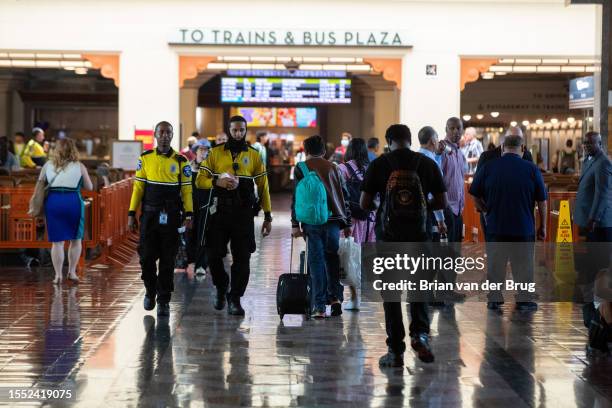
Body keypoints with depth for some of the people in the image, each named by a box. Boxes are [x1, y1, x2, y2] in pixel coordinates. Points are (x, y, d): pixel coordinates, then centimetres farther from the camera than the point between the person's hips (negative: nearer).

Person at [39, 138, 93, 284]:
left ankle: (58, 275, 5)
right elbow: (89, 187, 9)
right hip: (73, 202, -2)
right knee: (76, 239, 14)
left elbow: (40, 185, 10)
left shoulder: (48, 166, 9)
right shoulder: (79, 166, 3)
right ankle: (72, 272, 14)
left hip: (53, 202, 2)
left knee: (57, 241, 5)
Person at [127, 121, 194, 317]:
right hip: (149, 214, 1)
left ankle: (163, 301, 9)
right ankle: (150, 290, 25)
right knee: (146, 256, 0)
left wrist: (188, 214, -8)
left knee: (168, 260, 1)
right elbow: (138, 187, 6)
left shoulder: (181, 161, 3)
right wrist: (132, 214, 2)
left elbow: (186, 189, 2)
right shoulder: (145, 159, 6)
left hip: (171, 217, -1)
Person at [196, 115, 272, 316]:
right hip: (219, 211, 0)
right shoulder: (215, 153, 6)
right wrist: (217, 182, -18)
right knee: (213, 254, -2)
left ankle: (235, 299, 10)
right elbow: (200, 180, 3)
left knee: (242, 258, -1)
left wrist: (268, 216, 4)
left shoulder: (254, 156, 7)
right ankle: (221, 287, 25)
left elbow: (263, 187, 8)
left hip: (244, 213, 0)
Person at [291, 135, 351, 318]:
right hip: (334, 220, 3)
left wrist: (295, 224, 0)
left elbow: (296, 197, -2)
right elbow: (344, 196, 13)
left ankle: (319, 306, 1)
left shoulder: (301, 168, 4)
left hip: (312, 221, -2)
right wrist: (347, 224, 19)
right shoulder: (333, 167, 13)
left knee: (316, 261, 1)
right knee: (332, 257, 17)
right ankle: (335, 297, 5)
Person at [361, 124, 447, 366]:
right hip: (419, 233, 1)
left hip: (389, 234, -1)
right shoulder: (427, 164, 1)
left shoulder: (379, 165, -5)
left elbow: (364, 204, -7)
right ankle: (420, 332, -6)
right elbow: (442, 202, 2)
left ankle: (395, 350, 7)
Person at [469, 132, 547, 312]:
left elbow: (476, 198, 1)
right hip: (524, 228, -1)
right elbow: (542, 201, -2)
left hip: (495, 226, 1)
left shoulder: (487, 168, -4)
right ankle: (523, 300, 15)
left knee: (495, 264, 13)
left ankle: (494, 299, 19)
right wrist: (542, 226, 9)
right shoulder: (531, 169, -7)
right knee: (523, 265, 11)